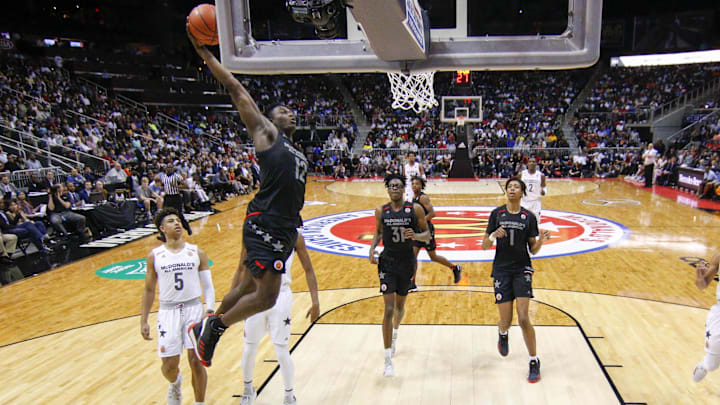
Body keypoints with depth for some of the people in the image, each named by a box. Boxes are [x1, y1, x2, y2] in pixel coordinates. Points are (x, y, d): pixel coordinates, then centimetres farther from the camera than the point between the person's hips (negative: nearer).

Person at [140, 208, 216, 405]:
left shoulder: (197, 252, 3)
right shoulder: (155, 256, 4)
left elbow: (208, 286, 3)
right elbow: (149, 290, 10)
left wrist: (209, 311, -9)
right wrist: (144, 321, 6)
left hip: (194, 309, 0)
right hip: (168, 311, 1)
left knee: (196, 361, -4)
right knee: (169, 365, 2)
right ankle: (175, 383, 39)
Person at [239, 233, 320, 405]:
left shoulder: (294, 236, -5)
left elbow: (308, 270, 0)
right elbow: (242, 268, 8)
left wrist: (315, 302, -6)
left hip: (280, 297, -2)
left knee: (281, 351, 0)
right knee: (249, 348, 13)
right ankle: (248, 389, 41)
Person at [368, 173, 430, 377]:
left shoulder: (415, 209, -6)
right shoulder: (381, 211, -1)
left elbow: (427, 235, -2)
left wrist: (415, 236, -23)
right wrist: (372, 249, -3)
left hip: (406, 262, 1)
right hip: (387, 262, -1)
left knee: (400, 305, 18)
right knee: (389, 309, -9)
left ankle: (394, 333, 51)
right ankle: (388, 359, -4)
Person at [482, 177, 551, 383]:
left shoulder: (529, 217, 1)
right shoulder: (497, 214, 1)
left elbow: (533, 250, 4)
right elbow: (484, 246, 2)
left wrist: (541, 240, -17)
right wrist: (493, 236, -19)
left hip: (522, 269, 0)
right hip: (501, 270, 0)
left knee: (523, 319, -9)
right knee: (506, 321, 1)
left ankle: (534, 362, 10)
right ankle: (502, 334, 41)